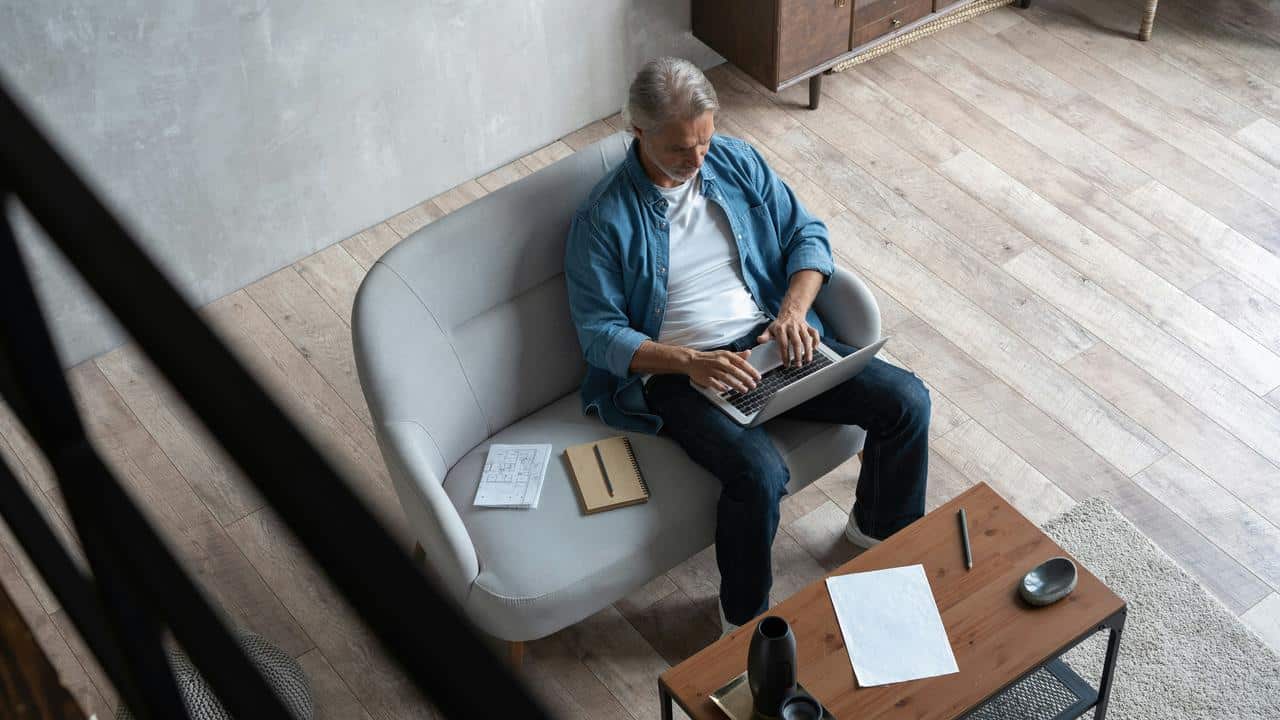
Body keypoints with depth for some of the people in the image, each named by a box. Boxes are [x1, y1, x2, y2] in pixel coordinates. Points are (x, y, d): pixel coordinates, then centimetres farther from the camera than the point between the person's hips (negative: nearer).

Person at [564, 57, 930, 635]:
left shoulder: (738, 163, 5)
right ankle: (744, 616, -3)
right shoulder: (603, 218, -9)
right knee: (760, 472, -33)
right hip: (677, 372, -5)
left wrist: (792, 311, -10)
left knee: (906, 400, -8)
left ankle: (880, 528, 21)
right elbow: (600, 332, -10)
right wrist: (690, 362, -24)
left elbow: (808, 235, 10)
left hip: (769, 342, 5)